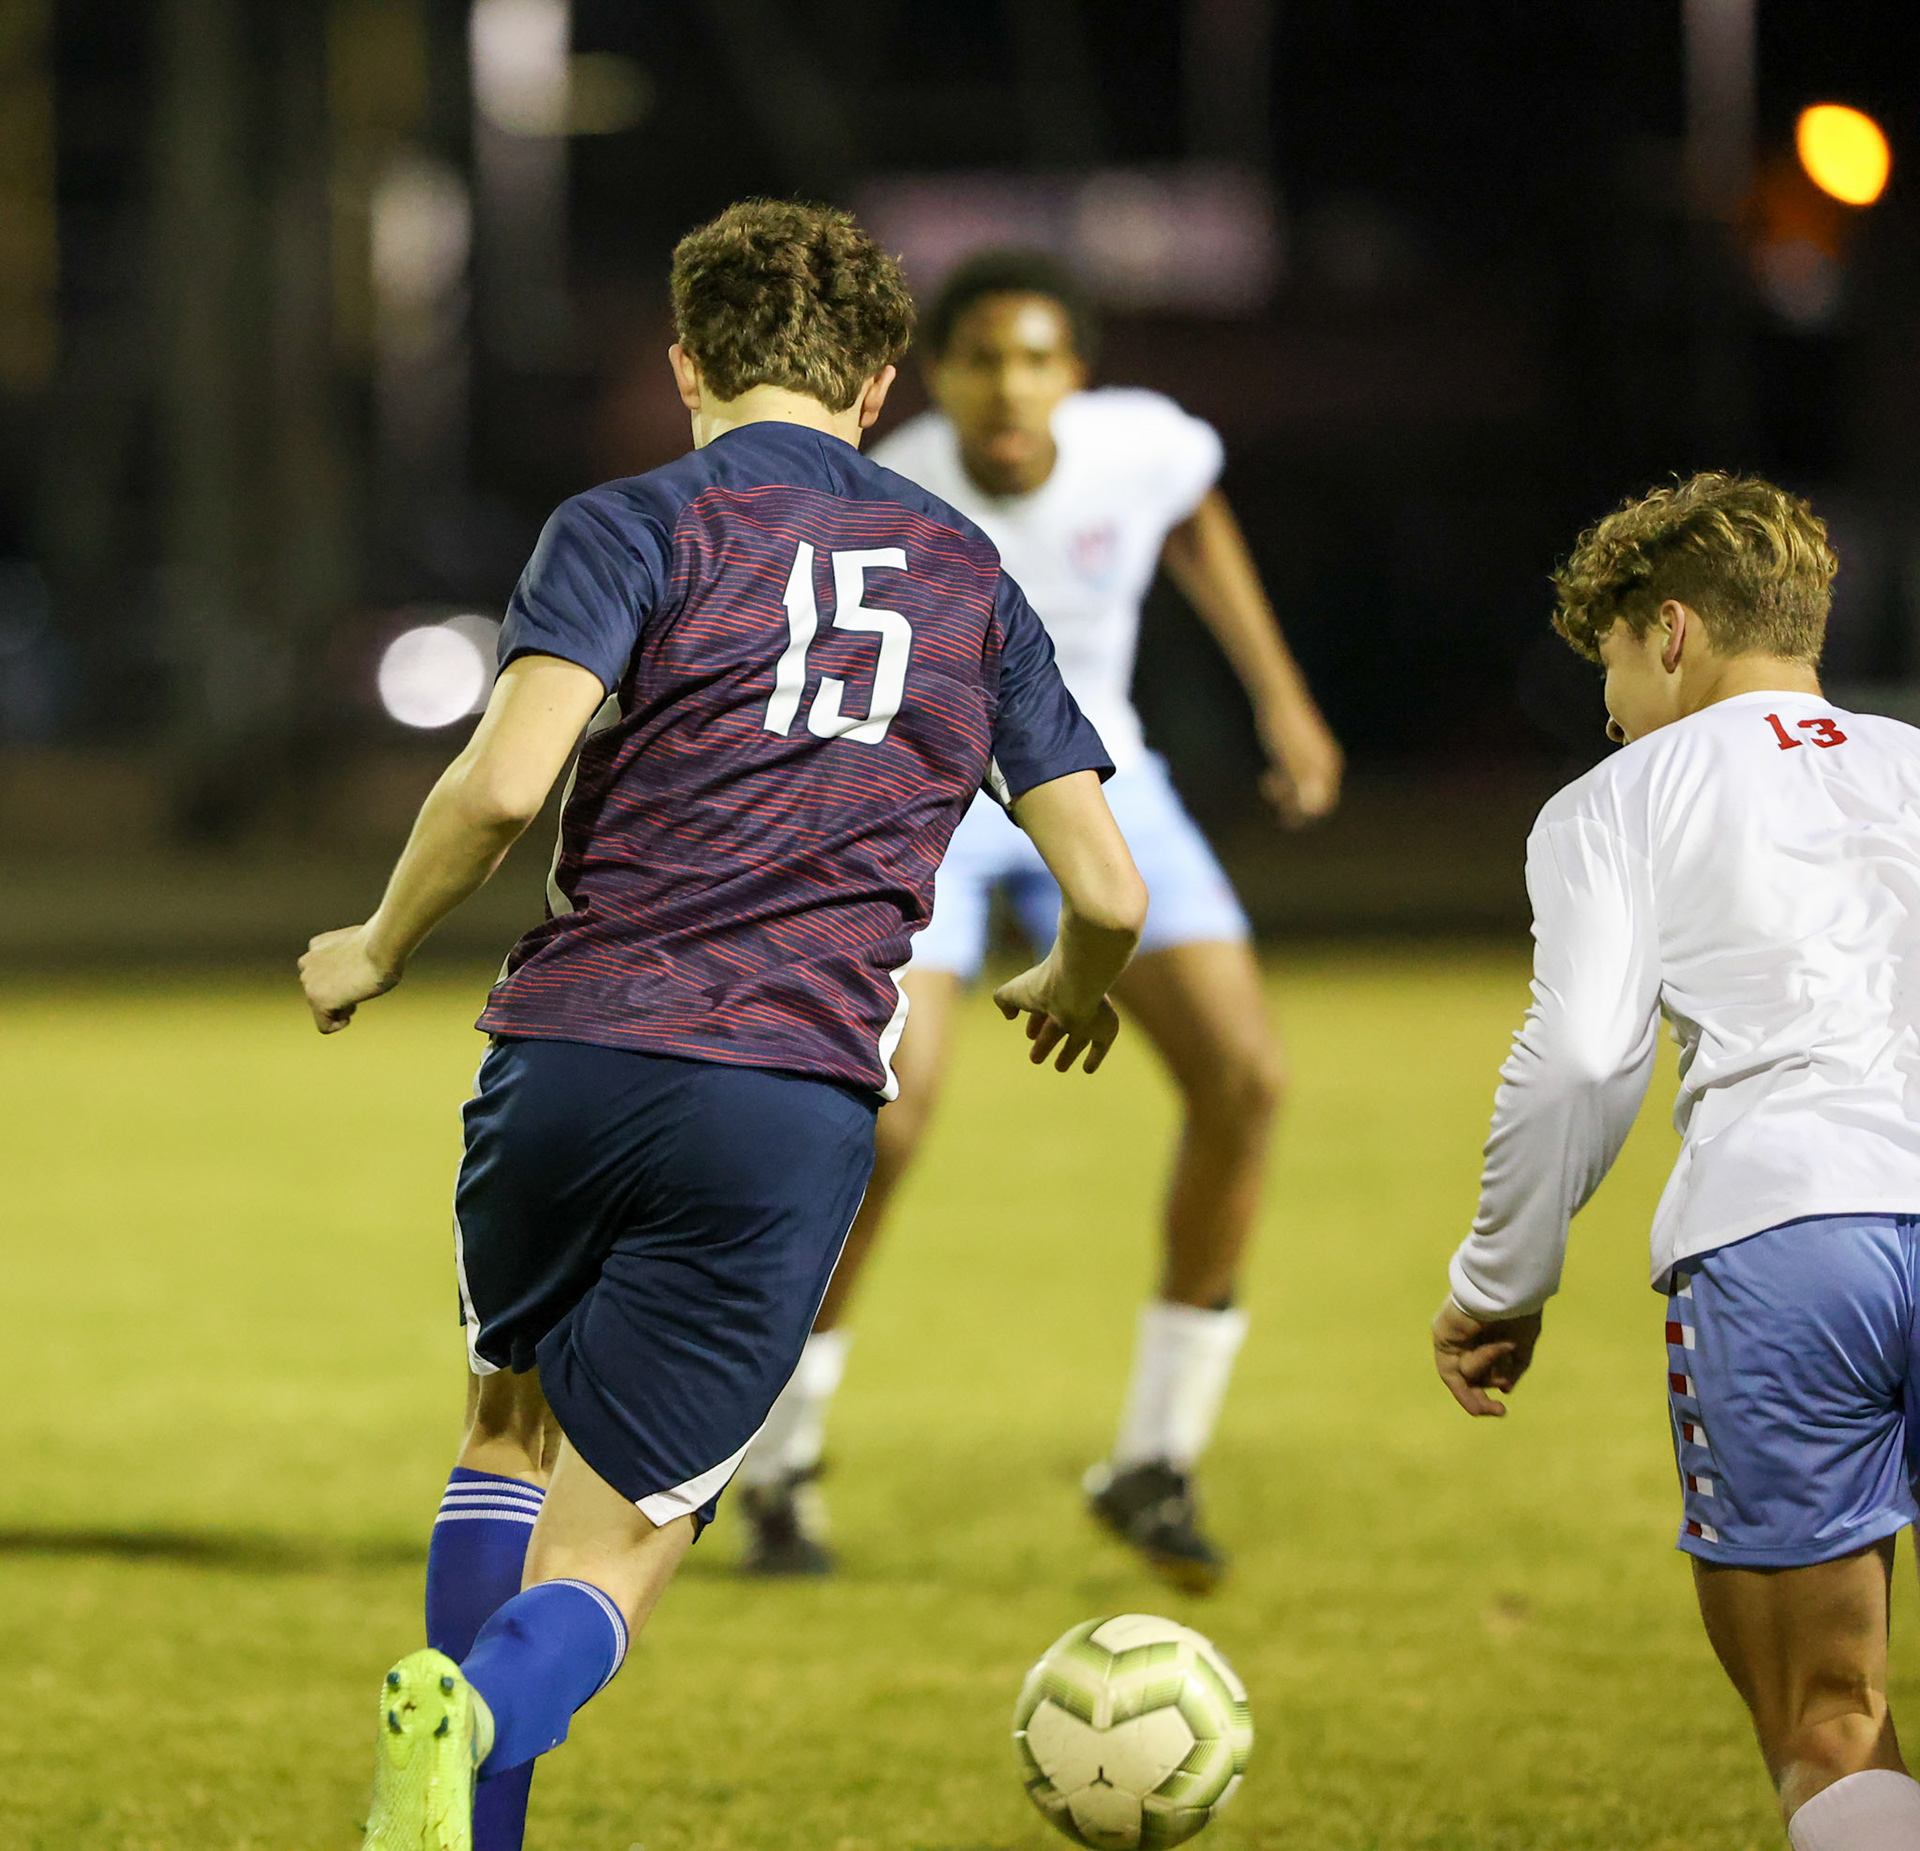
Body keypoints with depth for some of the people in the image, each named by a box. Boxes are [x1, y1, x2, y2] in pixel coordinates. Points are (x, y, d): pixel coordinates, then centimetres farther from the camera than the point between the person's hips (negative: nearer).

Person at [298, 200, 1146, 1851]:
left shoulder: (639, 527, 5)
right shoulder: (971, 580, 17)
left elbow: (506, 783, -11)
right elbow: (1108, 892, 15)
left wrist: (378, 951, 6)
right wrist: (1075, 988, 38)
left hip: (574, 1054, -1)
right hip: (798, 1107, 1)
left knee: (513, 1422, 27)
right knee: (608, 1557, 2)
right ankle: (477, 1712, -32)